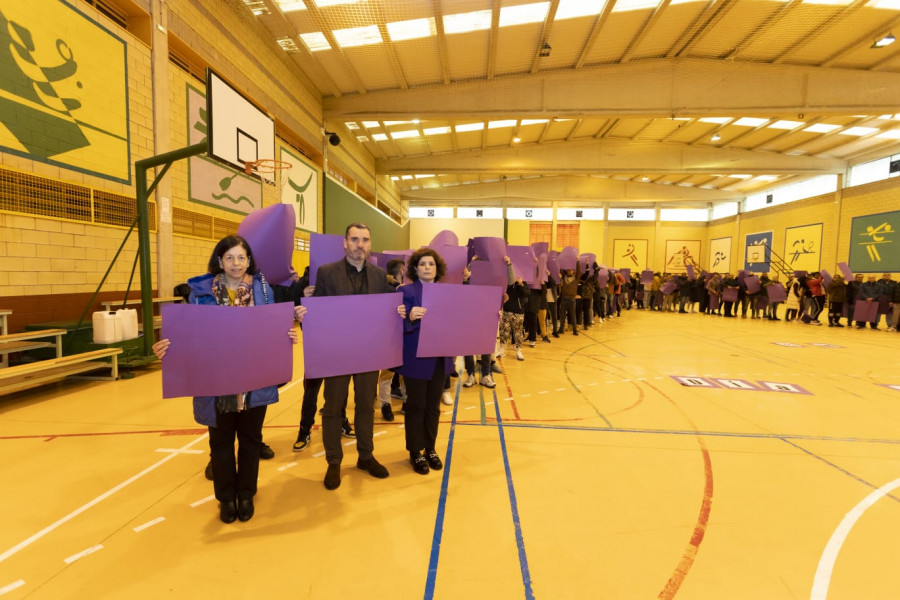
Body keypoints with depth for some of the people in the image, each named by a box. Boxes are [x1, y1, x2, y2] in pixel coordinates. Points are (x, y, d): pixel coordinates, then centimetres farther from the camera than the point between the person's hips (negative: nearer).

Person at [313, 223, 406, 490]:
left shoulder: (380, 275, 4)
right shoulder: (326, 272, -5)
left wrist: (399, 312, -16)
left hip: (370, 350, 3)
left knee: (366, 405, 16)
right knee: (333, 407, 11)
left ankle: (366, 456, 34)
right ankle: (334, 462, 29)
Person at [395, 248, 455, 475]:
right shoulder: (406, 291, -8)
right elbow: (401, 324, -15)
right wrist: (411, 317, -34)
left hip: (440, 358, 5)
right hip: (416, 359, -4)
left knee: (433, 406, 15)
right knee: (416, 406, 7)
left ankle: (430, 449, 31)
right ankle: (415, 452, 24)